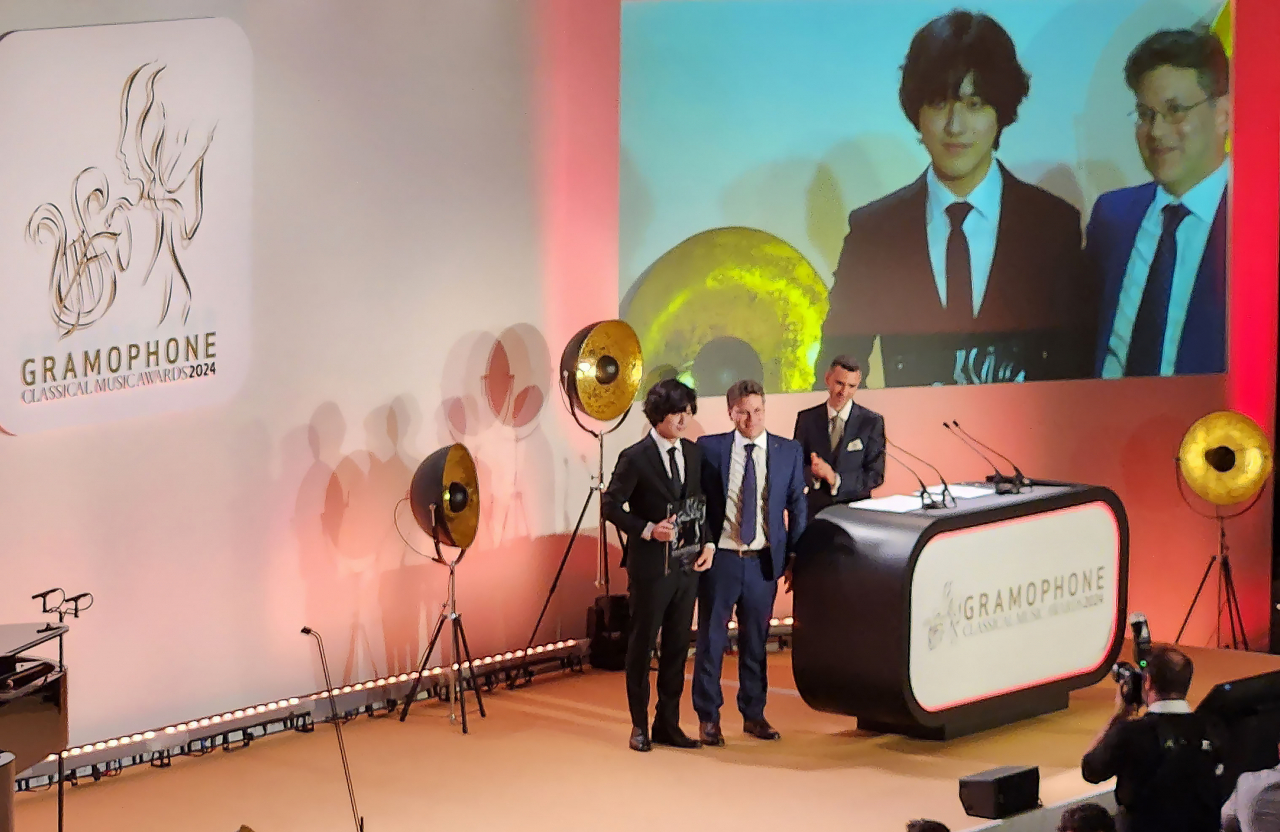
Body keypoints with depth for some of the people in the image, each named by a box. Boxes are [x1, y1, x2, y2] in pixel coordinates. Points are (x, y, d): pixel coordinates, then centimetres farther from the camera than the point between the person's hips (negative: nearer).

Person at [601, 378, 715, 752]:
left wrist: (708, 542, 1)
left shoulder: (694, 453, 9)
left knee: (677, 647, 10)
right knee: (642, 645, 4)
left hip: (687, 565, 6)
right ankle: (640, 725, 13)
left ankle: (668, 723, 18)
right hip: (651, 565, -6)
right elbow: (611, 506, -9)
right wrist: (648, 530, -19)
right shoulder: (635, 458, -10)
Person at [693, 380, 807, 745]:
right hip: (720, 559, -2)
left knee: (756, 641, 10)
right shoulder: (709, 449, -3)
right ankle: (708, 717, 14)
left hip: (763, 562, 2)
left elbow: (797, 507, 7)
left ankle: (754, 713, 22)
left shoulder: (789, 452, 3)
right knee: (711, 639, 3)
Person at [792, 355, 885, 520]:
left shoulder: (872, 422, 2)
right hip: (814, 511, 1)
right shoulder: (806, 419, 7)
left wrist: (836, 479, -16)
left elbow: (875, 475, -3)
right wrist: (813, 472, -19)